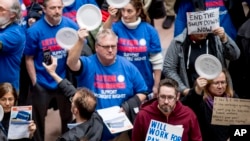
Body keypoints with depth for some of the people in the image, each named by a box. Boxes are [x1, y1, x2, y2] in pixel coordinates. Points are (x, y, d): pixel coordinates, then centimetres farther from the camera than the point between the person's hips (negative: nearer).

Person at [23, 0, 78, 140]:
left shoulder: (71, 26, -11)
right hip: (42, 83, -2)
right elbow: (29, 59, -9)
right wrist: (34, 82, -7)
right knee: (38, 119, 15)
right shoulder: (35, 30, -17)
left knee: (68, 117, 20)